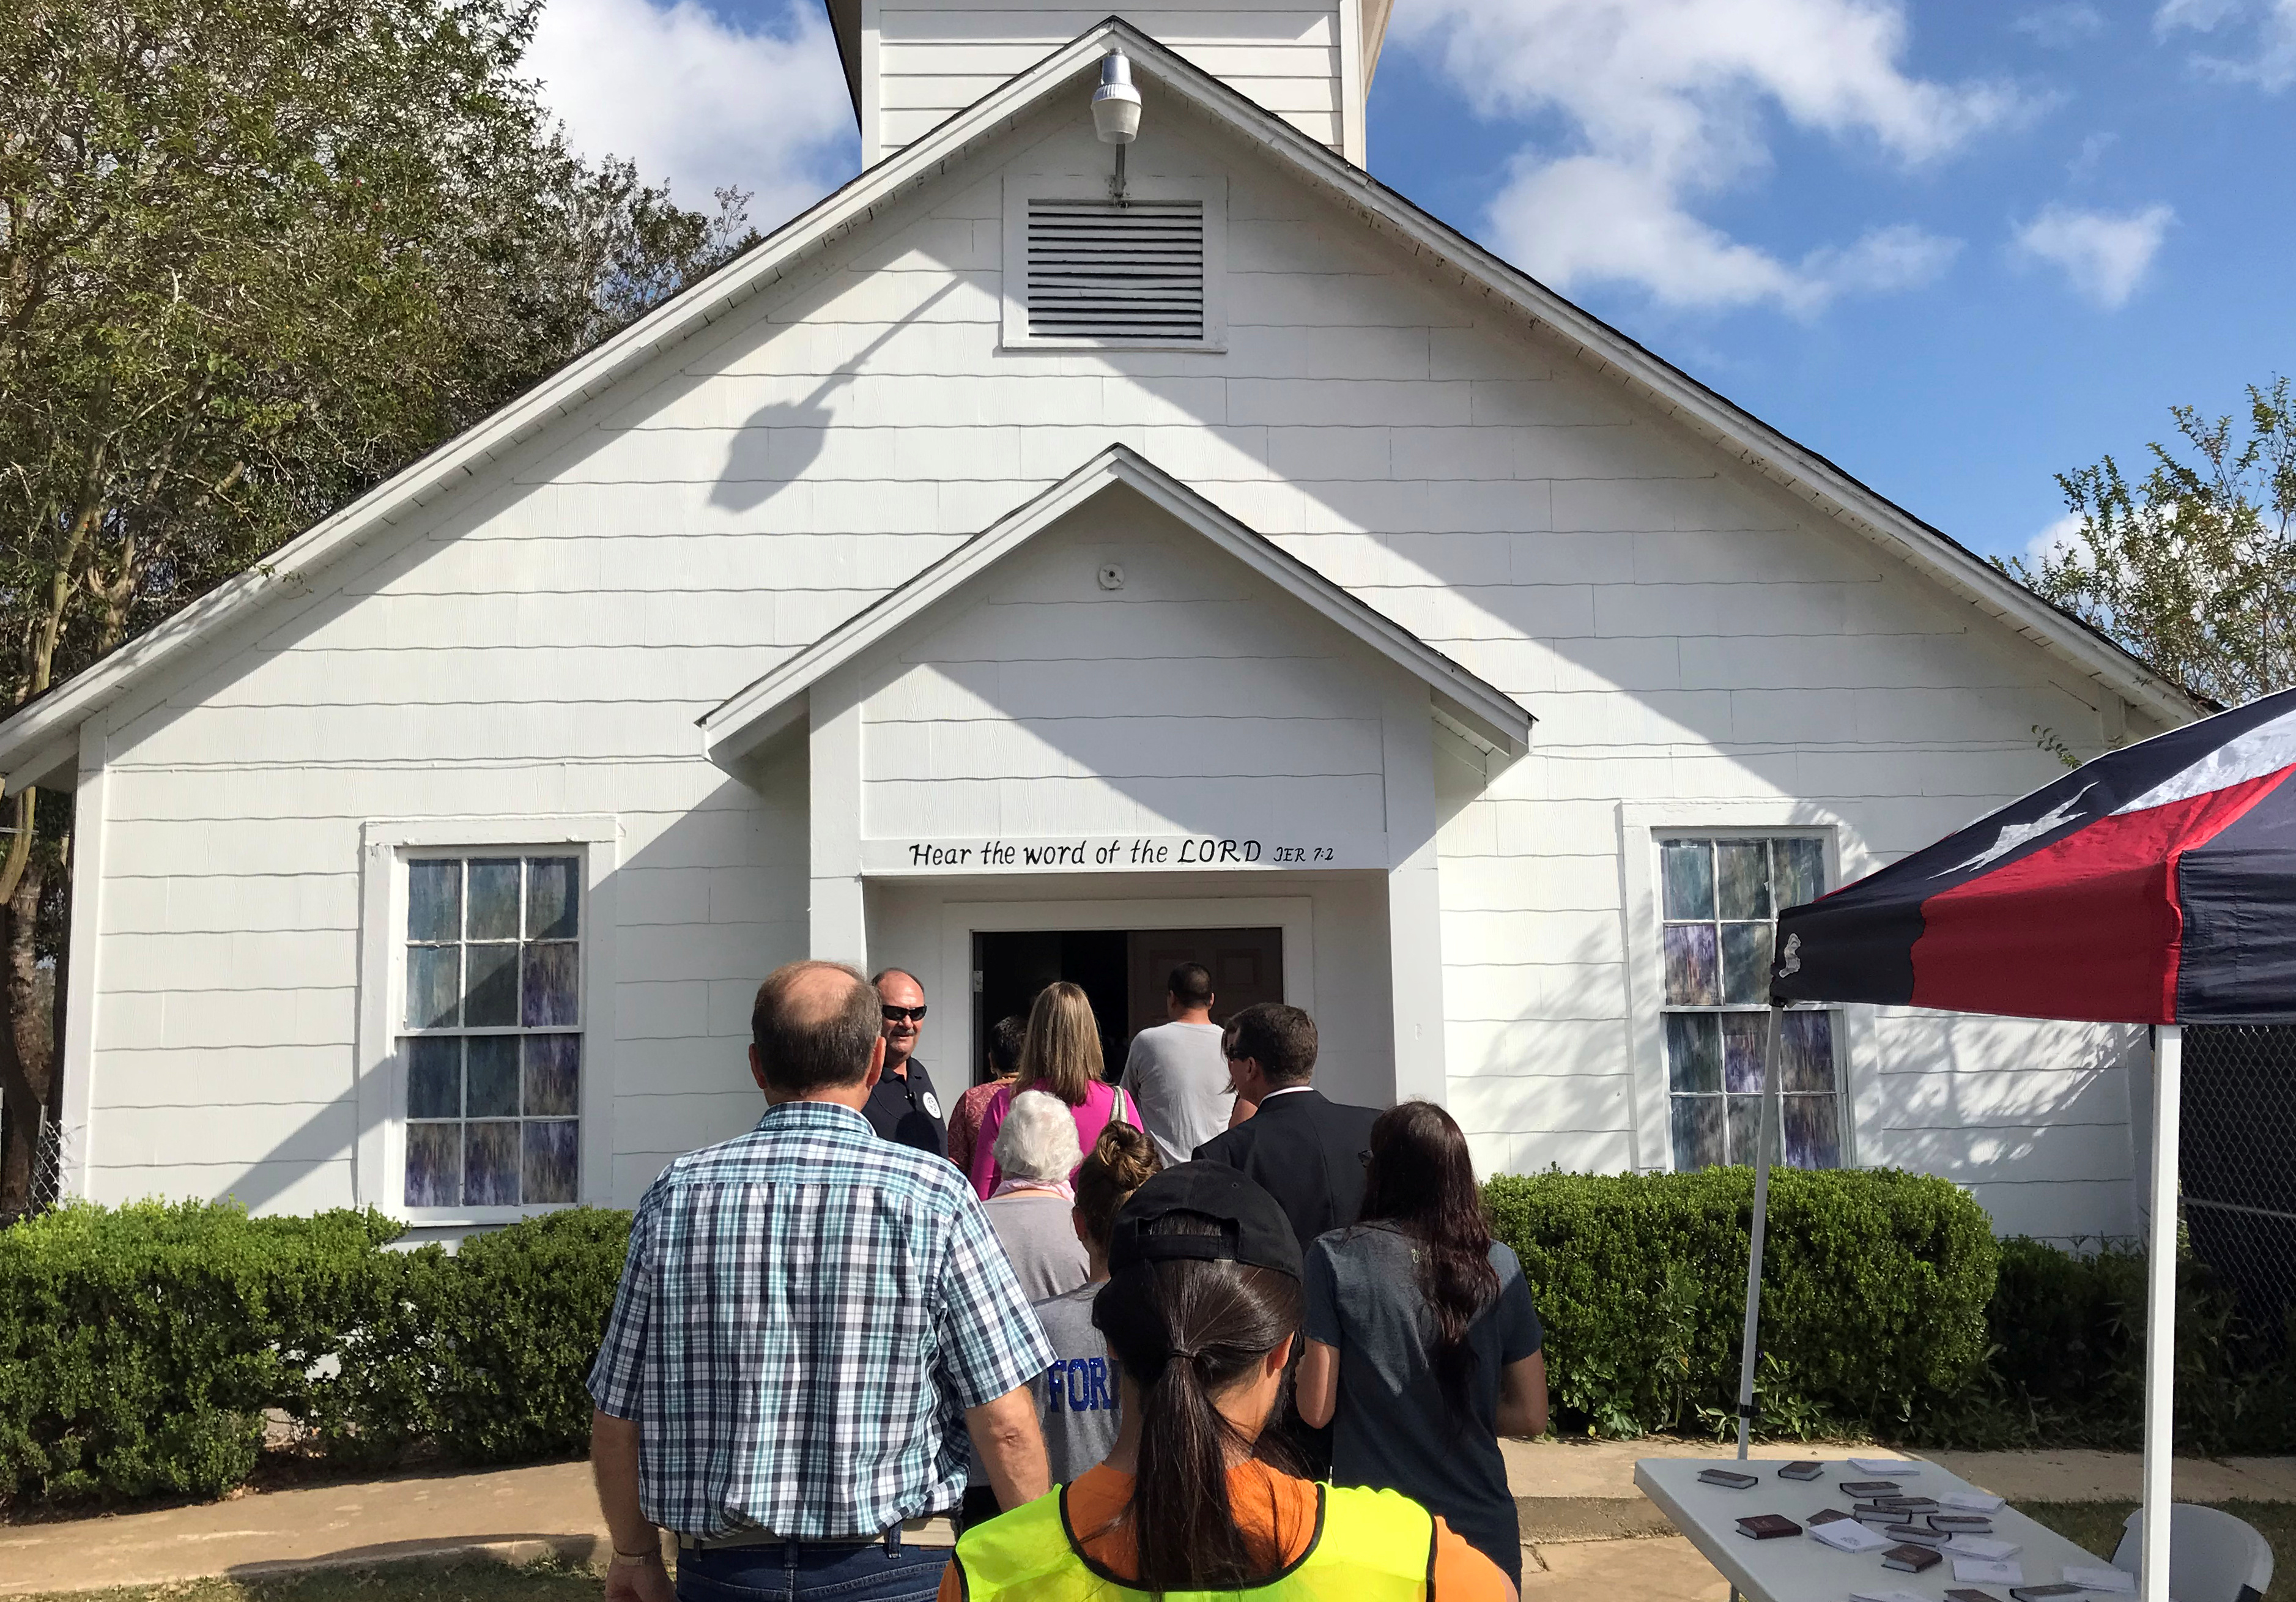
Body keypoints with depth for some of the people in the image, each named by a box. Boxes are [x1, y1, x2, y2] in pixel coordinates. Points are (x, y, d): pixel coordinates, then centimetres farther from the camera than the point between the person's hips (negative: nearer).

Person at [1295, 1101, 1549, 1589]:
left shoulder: (1335, 1258, -10)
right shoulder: (1498, 1265, -3)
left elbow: (1317, 1410, -9)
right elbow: (1531, 1415, 2)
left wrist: (1302, 1371, 11)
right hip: (1480, 1526, 2)